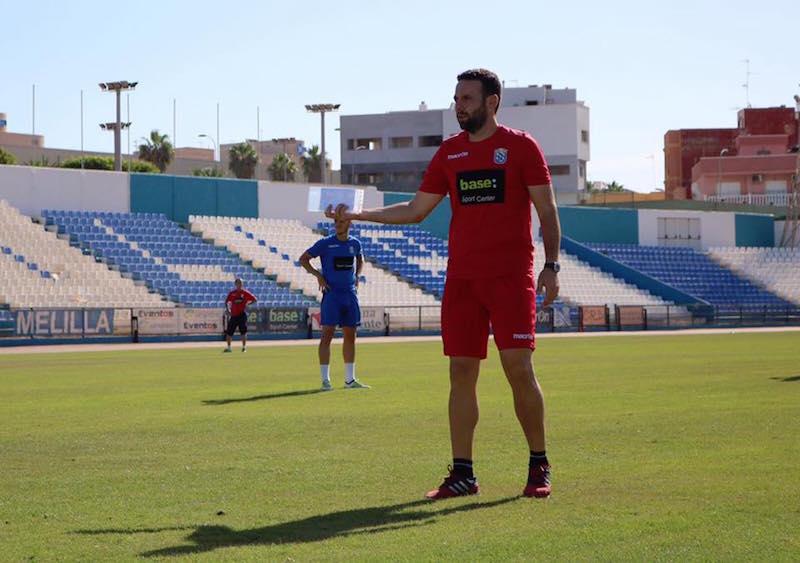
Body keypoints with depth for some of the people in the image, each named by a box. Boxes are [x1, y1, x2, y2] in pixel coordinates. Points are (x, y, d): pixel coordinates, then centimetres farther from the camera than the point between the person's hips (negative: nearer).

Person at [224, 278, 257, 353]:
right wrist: (227, 309, 1)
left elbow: (255, 299, 2)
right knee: (229, 331, 3)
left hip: (242, 314, -3)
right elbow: (226, 302, 17)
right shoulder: (232, 293, 8)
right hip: (233, 315, 3)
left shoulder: (245, 292, 1)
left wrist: (247, 303, -11)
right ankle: (228, 347, 15)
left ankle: (244, 347, 2)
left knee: (243, 331, -8)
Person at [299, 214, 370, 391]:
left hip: (350, 293, 5)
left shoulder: (355, 243, 8)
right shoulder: (325, 243, -5)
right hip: (332, 294, -5)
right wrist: (318, 275, -10)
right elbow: (303, 259, 1)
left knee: (350, 336, 9)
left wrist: (356, 276, 13)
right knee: (328, 334, -9)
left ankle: (350, 380, 18)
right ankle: (325, 380, -6)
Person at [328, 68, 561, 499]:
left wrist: (551, 266, -9)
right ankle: (462, 473, 7)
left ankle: (539, 467, 6)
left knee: (519, 369, -8)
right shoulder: (449, 152, 13)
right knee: (461, 373, 1)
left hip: (511, 275, -4)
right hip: (461, 278, 4)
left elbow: (547, 210, 0)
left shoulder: (520, 146, 1)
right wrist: (358, 215, 8)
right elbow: (416, 209, 17)